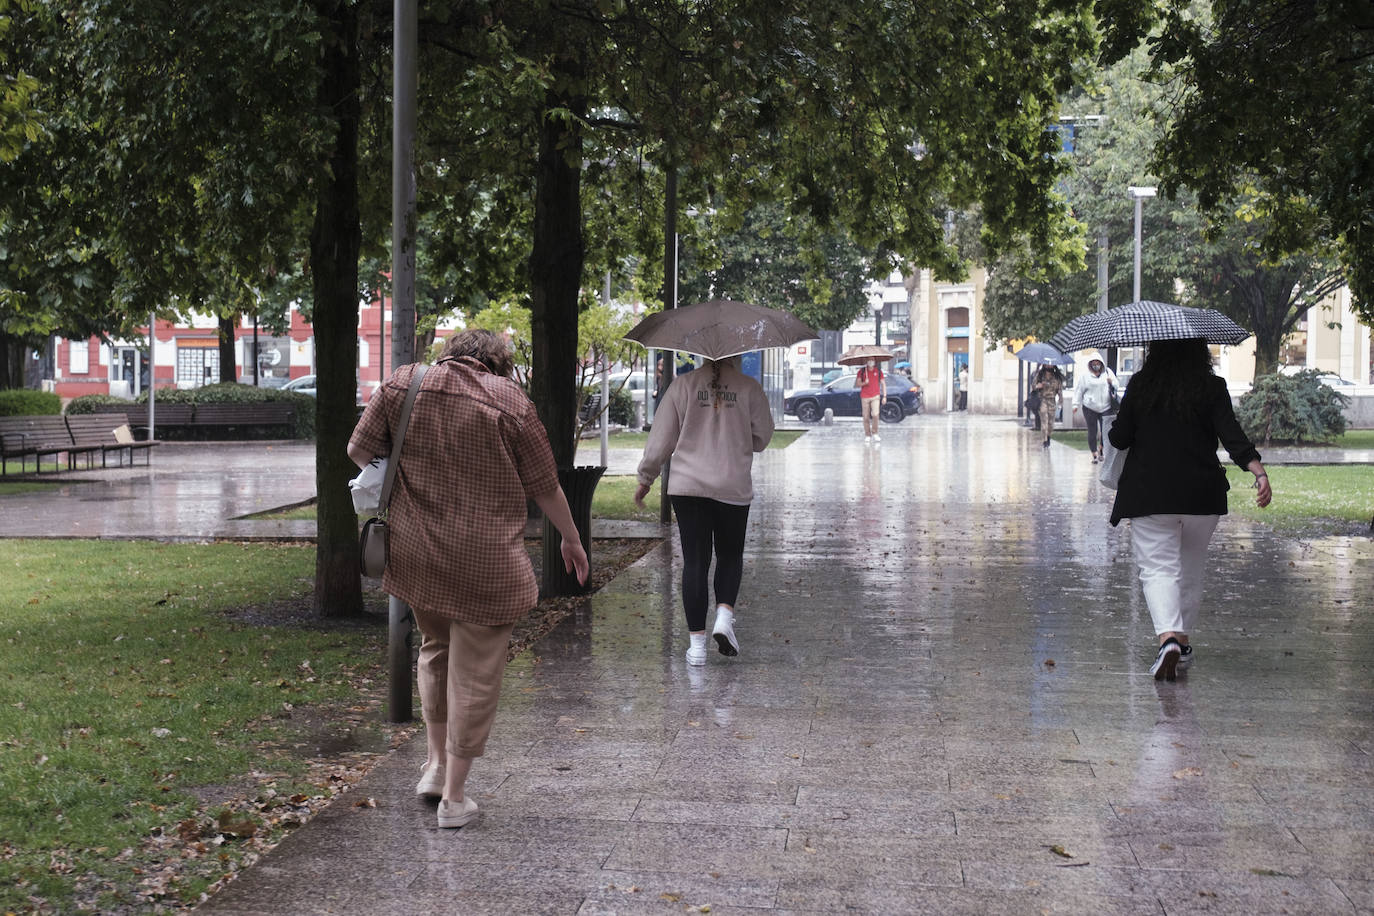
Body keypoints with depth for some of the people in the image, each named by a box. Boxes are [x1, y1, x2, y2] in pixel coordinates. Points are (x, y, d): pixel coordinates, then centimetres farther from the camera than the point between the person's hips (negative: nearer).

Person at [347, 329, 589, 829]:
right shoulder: (509, 400, -5)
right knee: (474, 674, 6)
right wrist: (571, 539, 15)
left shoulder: (402, 383, 1)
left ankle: (436, 763, 30)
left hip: (415, 556, 4)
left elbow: (359, 451, 4)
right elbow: (545, 486, 0)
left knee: (435, 649, 26)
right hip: (484, 560, -4)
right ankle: (453, 796, 12)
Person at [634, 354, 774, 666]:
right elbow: (762, 438, 5)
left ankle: (696, 641, 2)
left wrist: (645, 479, 11)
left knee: (695, 561, 3)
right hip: (734, 488, 0)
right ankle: (724, 616, -5)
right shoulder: (749, 388, -1)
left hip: (687, 487, 0)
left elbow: (661, 439, 1)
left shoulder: (683, 385, 0)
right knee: (730, 555, 17)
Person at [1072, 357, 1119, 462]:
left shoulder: (1108, 372, 8)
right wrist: (1076, 404, 0)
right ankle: (1094, 454, 8)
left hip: (1106, 407, 1)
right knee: (1092, 432, 0)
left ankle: (1100, 450, 18)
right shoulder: (1084, 375, 2)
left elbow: (1116, 385, 14)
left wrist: (1112, 382, -9)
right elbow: (1078, 390, 5)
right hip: (1090, 408, -1)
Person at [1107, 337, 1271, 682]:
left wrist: (1111, 430, 24)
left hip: (1149, 495, -2)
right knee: (1191, 569, 18)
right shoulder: (1212, 388, -1)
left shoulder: (1140, 385, -1)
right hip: (1201, 495, 2)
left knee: (1158, 567, -5)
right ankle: (1182, 643, 28)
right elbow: (1233, 436, -13)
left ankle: (1168, 636, -29)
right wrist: (1259, 472, -17)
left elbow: (1119, 438, 3)